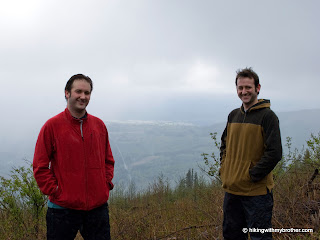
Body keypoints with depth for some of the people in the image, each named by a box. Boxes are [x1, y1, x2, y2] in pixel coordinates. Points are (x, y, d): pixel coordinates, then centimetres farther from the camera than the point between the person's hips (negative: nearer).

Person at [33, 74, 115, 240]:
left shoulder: (99, 125, 7)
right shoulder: (52, 126, -5)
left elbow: (108, 160, 16)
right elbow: (40, 167, -4)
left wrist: (107, 183, 4)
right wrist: (55, 191, -9)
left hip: (98, 207, 4)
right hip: (63, 209, -3)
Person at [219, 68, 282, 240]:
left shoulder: (267, 116, -10)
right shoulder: (233, 115, 10)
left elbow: (274, 153, -16)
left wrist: (251, 176, -16)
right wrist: (224, 170, 9)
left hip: (256, 192, -6)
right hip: (231, 189, 7)